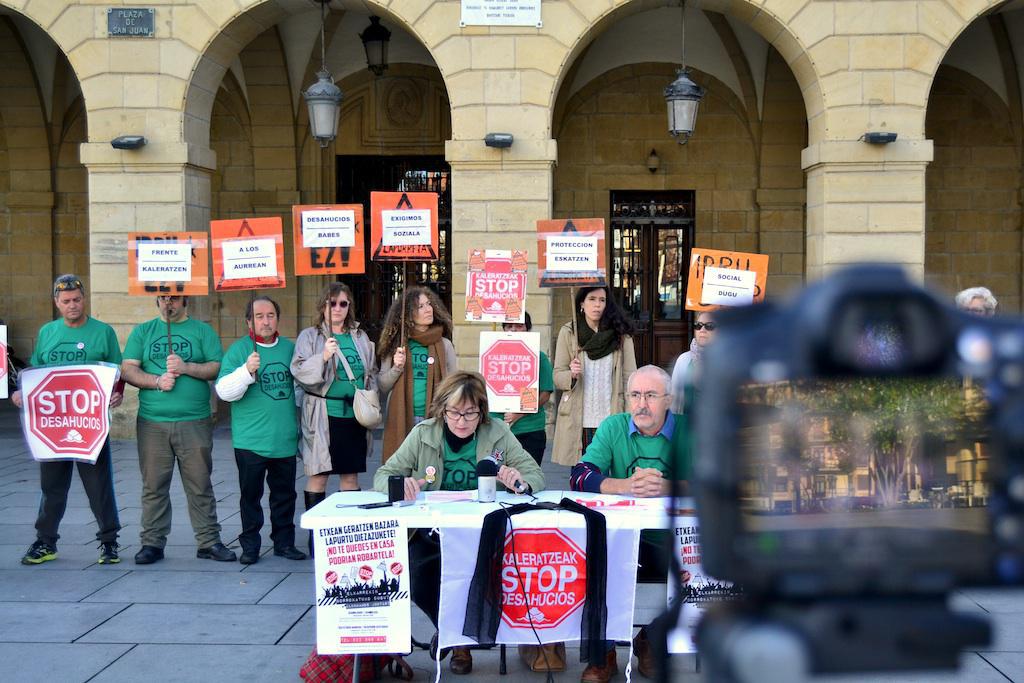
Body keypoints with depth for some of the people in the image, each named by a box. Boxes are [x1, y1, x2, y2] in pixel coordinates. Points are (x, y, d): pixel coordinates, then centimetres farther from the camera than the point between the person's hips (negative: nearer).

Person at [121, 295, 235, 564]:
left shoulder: (203, 331, 10)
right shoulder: (142, 332, 14)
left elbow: (218, 367, 1)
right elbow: (128, 369, 4)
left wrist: (186, 367, -13)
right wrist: (156, 381, -11)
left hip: (195, 423, -1)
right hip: (151, 423, 1)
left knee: (200, 486, 2)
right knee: (153, 486, 4)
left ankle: (209, 542, 9)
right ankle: (152, 542, 13)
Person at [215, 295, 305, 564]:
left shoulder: (289, 348, 9)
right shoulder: (239, 350, -6)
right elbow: (224, 391, -14)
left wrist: (300, 424, 22)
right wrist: (246, 370, -29)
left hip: (285, 439, 4)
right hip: (251, 440, -4)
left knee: (285, 493, 11)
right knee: (250, 494, 4)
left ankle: (284, 542, 22)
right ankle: (250, 545, 14)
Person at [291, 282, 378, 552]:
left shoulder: (360, 337, 14)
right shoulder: (310, 336, 0)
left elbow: (372, 373, 20)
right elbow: (299, 371, -10)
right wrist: (323, 357, -24)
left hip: (354, 414, 4)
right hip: (323, 415, -4)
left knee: (351, 475, 10)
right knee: (318, 476, 1)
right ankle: (315, 533, 9)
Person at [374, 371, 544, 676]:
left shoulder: (497, 433, 2)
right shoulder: (423, 434, 2)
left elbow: (536, 476, 1)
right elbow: (383, 476, 2)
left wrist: (521, 482, -24)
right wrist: (400, 484, -23)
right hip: (432, 531, 1)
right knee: (422, 588, -24)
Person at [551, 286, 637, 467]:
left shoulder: (621, 334, 5)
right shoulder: (568, 332, 6)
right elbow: (557, 377, 6)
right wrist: (572, 374, -16)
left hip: (611, 420, 0)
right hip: (578, 422, 0)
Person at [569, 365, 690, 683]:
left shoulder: (687, 430, 0)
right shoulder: (613, 427, 3)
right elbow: (579, 477, -10)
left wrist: (664, 488, -31)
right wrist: (625, 486, -27)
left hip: (669, 541, 0)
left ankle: (650, 639, 8)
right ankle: (603, 653, -5)